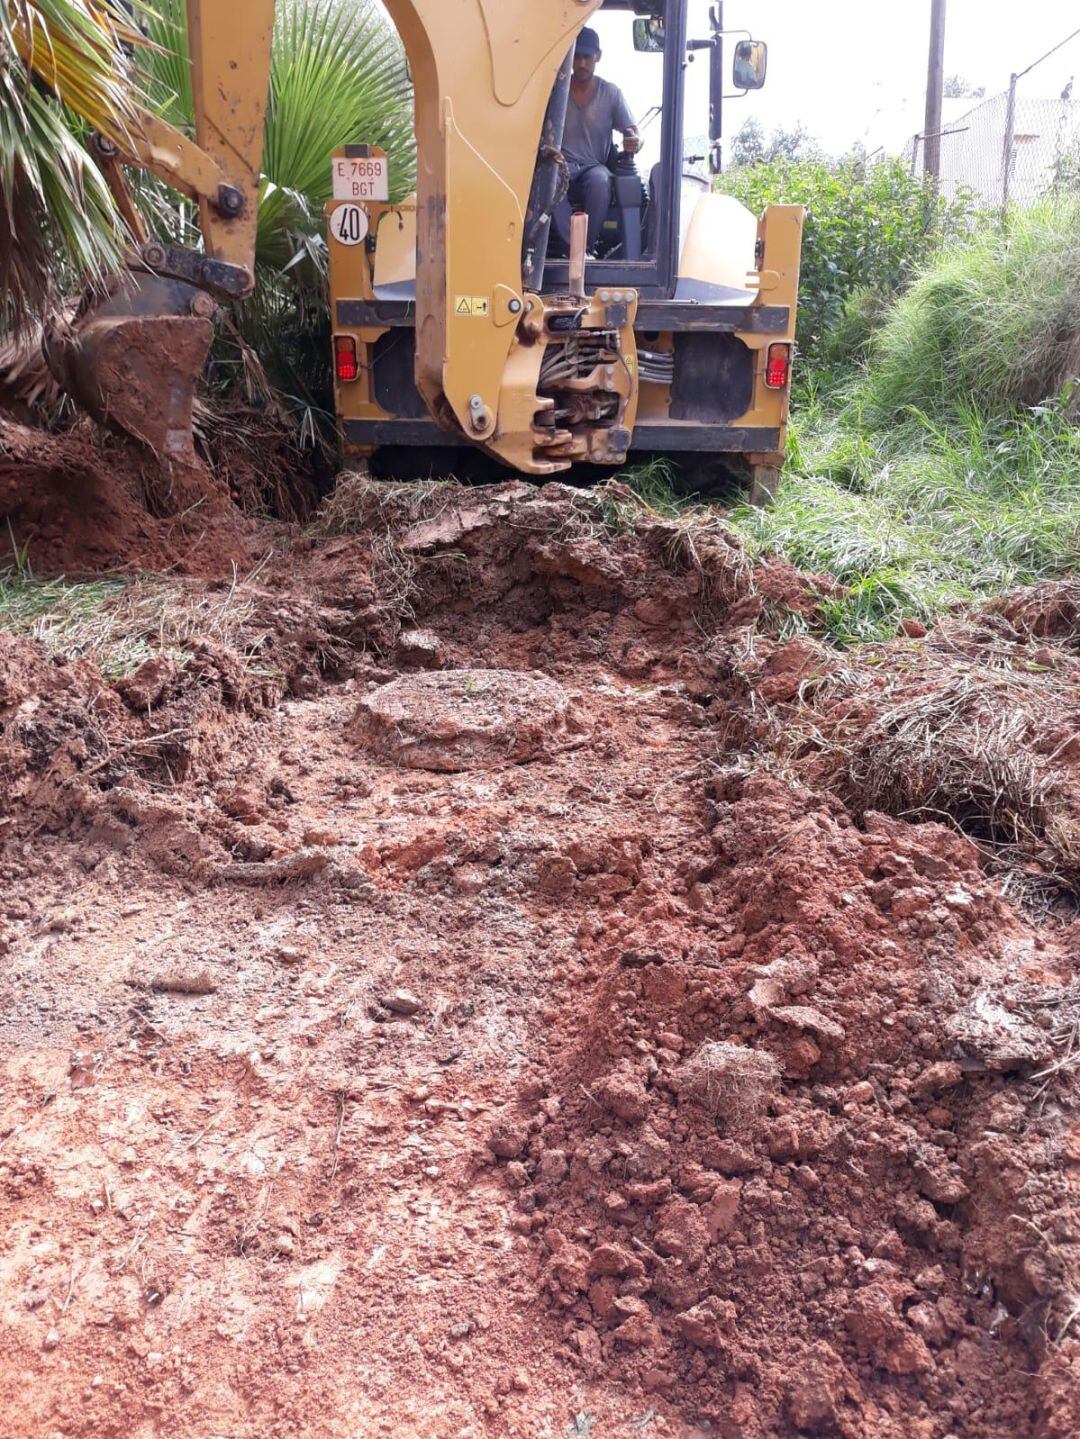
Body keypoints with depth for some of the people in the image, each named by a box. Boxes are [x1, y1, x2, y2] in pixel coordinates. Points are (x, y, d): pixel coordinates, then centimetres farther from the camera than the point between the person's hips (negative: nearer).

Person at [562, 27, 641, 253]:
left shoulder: (611, 93, 9)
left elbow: (633, 134, 4)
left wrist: (635, 143, -23)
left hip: (594, 166, 0)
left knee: (599, 180, -38)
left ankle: (587, 249, -32)